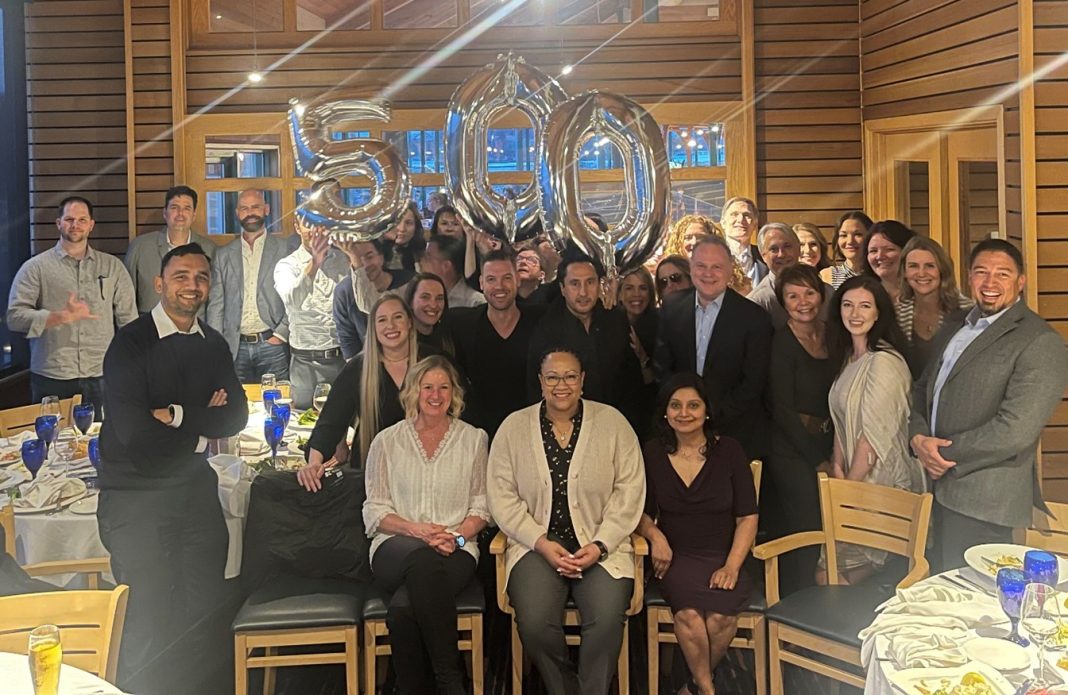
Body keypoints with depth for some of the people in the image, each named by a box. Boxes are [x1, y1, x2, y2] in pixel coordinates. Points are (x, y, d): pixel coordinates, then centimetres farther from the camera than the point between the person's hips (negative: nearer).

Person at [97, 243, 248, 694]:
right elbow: (133, 432, -20)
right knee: (149, 619, -1)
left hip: (196, 487, 5)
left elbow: (235, 416, -1)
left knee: (208, 610, 8)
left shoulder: (213, 345, 9)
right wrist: (201, 428, -6)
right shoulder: (131, 343, -11)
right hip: (136, 495, -5)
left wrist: (177, 415, -15)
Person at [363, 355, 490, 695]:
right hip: (395, 549, 0)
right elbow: (374, 511, 7)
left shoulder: (473, 439, 12)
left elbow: (481, 507, 11)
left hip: (456, 551, 0)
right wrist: (415, 529, -12)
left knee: (403, 608, -35)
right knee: (424, 558, -40)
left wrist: (456, 536, -9)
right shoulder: (387, 441, 10)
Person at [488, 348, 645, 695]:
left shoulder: (612, 422, 4)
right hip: (537, 546, 0)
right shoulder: (513, 427, 5)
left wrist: (600, 545, -10)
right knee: (535, 623, -24)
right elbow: (503, 497, 1)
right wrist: (542, 543, -10)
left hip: (600, 547, 0)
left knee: (607, 620, -26)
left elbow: (629, 491, 1)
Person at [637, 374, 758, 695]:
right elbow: (642, 511, 15)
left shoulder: (729, 451, 4)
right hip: (677, 557, 0)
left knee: (720, 615, -30)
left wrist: (732, 566, -10)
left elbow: (747, 517, 3)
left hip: (723, 558, 0)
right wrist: (655, 535, -8)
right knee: (689, 613, -32)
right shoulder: (652, 454, 6)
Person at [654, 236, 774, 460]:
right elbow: (662, 366, 5)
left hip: (736, 433, -2)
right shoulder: (672, 307, 4)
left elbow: (754, 383, -8)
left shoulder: (754, 317, -7)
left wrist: (714, 415, -12)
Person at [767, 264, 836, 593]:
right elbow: (782, 409, -10)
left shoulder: (831, 335, 10)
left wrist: (834, 453, 5)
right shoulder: (781, 343, -9)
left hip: (824, 446, 6)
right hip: (792, 451, -6)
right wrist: (818, 461, -10)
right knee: (808, 531, -11)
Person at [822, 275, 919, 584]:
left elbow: (874, 434, -19)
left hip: (880, 482, -8)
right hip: (852, 476, 8)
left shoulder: (884, 361, -19)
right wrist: (837, 466, -2)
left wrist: (849, 486, -11)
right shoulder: (849, 358, 10)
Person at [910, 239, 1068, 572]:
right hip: (939, 490, 7)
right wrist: (918, 437, -4)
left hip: (984, 504, -7)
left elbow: (1014, 431, -19)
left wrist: (945, 454, -11)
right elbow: (922, 389, 17)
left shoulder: (1040, 343, -12)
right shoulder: (954, 328, 15)